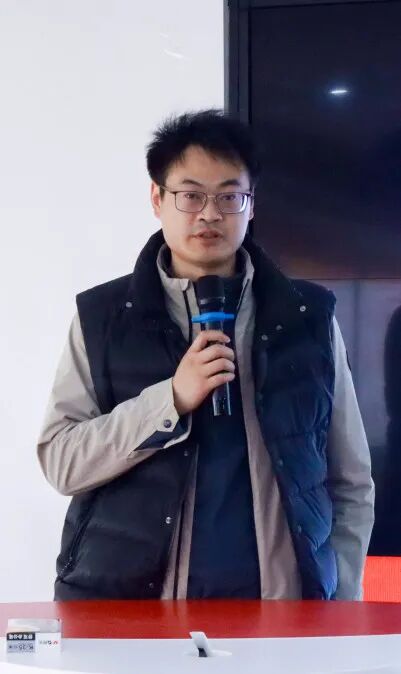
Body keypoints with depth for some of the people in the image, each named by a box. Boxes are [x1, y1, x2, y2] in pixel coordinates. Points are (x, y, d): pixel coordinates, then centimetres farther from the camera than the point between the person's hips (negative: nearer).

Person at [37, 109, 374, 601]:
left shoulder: (310, 317, 3)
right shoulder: (102, 316, 1)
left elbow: (352, 485, 7)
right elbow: (60, 460, -5)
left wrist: (339, 606, 0)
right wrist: (170, 399, -16)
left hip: (275, 607, 1)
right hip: (123, 604, -1)